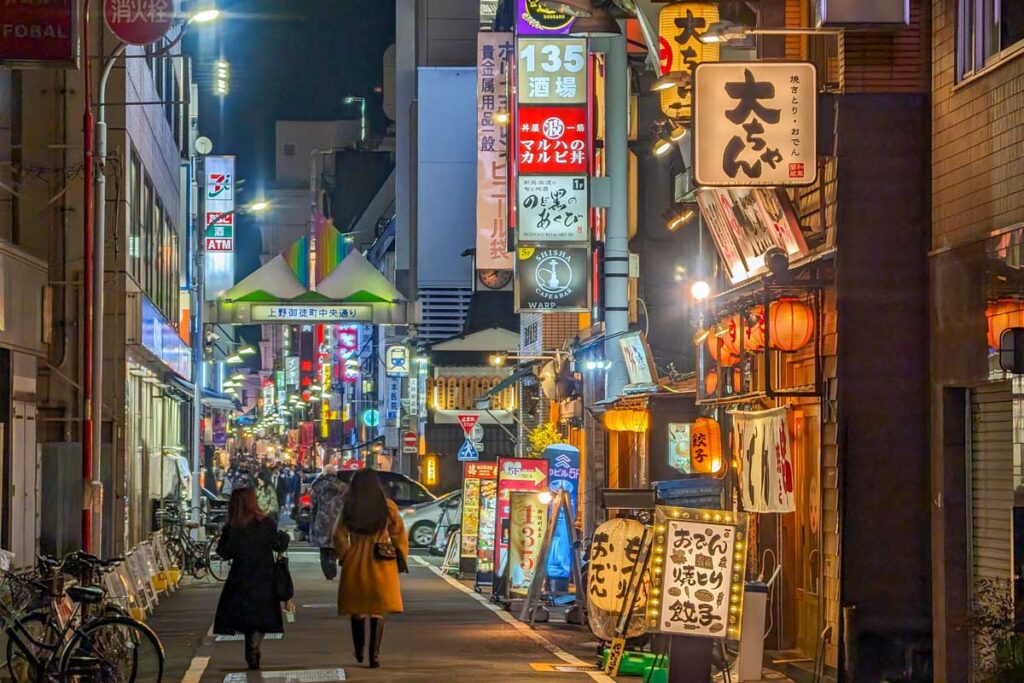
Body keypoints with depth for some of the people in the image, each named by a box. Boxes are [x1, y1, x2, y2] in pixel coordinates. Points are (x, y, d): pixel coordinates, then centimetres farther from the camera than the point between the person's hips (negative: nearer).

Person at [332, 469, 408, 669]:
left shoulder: (349, 509, -3)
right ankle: (374, 654, -3)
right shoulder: (388, 507, -5)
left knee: (357, 608, 15)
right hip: (381, 563, -1)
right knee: (378, 610, 4)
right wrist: (401, 558, 12)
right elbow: (399, 536, -1)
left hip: (355, 564, 1)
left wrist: (345, 556, 14)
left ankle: (359, 652, 22)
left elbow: (339, 536, 0)